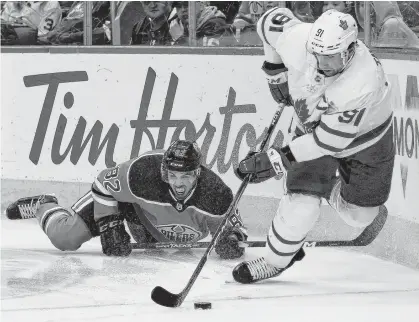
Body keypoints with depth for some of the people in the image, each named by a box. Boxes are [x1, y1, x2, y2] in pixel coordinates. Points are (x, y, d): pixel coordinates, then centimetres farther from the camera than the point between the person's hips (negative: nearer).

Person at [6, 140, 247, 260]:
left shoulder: (215, 194, -37)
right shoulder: (143, 173, -42)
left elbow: (232, 224, -21)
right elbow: (104, 184, -24)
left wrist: (231, 239, -43)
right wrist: (110, 228, -25)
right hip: (128, 199, -4)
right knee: (67, 238, -13)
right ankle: (43, 207, 18)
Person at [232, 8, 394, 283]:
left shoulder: (365, 80, -44)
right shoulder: (298, 41, -34)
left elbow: (330, 140, -40)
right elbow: (273, 19, -8)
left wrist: (278, 159, -39)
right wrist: (276, 73, -2)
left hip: (364, 135, -2)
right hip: (310, 125, 2)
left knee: (359, 215, 8)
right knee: (302, 204, -13)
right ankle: (275, 261, 12)